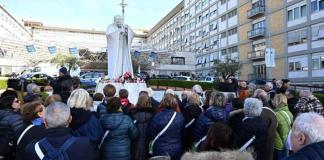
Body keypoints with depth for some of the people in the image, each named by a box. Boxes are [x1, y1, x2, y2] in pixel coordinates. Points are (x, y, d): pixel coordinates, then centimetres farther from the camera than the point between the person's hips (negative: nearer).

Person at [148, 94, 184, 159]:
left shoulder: (158, 116, -19)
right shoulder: (180, 116, -9)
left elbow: (150, 134, -11)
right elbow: (183, 133, 4)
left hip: (160, 151, -3)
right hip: (177, 150, 3)